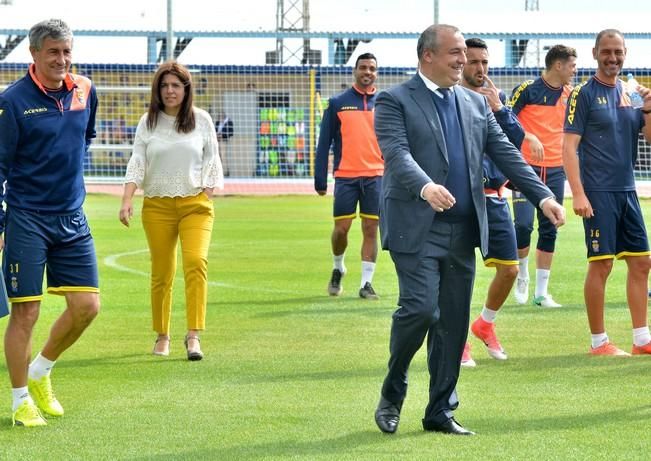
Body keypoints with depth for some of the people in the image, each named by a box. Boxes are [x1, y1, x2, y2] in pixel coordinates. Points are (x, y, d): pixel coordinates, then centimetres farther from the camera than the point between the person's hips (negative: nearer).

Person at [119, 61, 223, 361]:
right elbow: (137, 162, 0)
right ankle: (162, 336, 19)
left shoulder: (201, 120, 4)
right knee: (161, 272, 4)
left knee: (196, 262, -19)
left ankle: (194, 336, -20)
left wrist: (207, 197, 0)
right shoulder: (148, 122, 4)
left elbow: (211, 161, 10)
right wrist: (127, 199, -12)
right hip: (157, 205, 1)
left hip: (195, 204, -1)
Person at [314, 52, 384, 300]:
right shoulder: (338, 103, 3)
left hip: (376, 176, 1)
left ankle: (366, 282, 5)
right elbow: (324, 143, 4)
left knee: (370, 230, 0)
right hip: (346, 176, -1)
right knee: (341, 228, -1)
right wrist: (320, 180, -1)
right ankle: (338, 268, 25)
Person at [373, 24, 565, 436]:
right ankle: (392, 396, 5)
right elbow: (397, 154, -18)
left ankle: (440, 411, 15)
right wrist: (425, 187, -37)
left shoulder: (475, 103, 15)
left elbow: (505, 153, 13)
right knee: (420, 308, -16)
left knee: (454, 322, 6)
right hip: (417, 228, -6)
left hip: (463, 230, 6)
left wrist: (543, 195, 1)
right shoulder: (395, 102, -3)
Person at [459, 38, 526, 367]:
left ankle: (485, 324, 30)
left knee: (509, 269, 5)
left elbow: (516, 141, 1)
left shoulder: (497, 98, 10)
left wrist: (498, 108, -11)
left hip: (495, 197, 5)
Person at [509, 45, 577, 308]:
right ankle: (522, 276, 12)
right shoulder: (527, 90, -7)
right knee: (523, 223, -15)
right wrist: (530, 137, -22)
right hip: (527, 166, -5)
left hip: (555, 169, 5)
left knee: (549, 231, 5)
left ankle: (541, 293, 11)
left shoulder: (571, 95, 8)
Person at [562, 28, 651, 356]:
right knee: (601, 264, -5)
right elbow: (569, 146, -10)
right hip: (598, 193, -7)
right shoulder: (584, 94, -6)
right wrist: (578, 193, -17)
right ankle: (599, 342, 3)